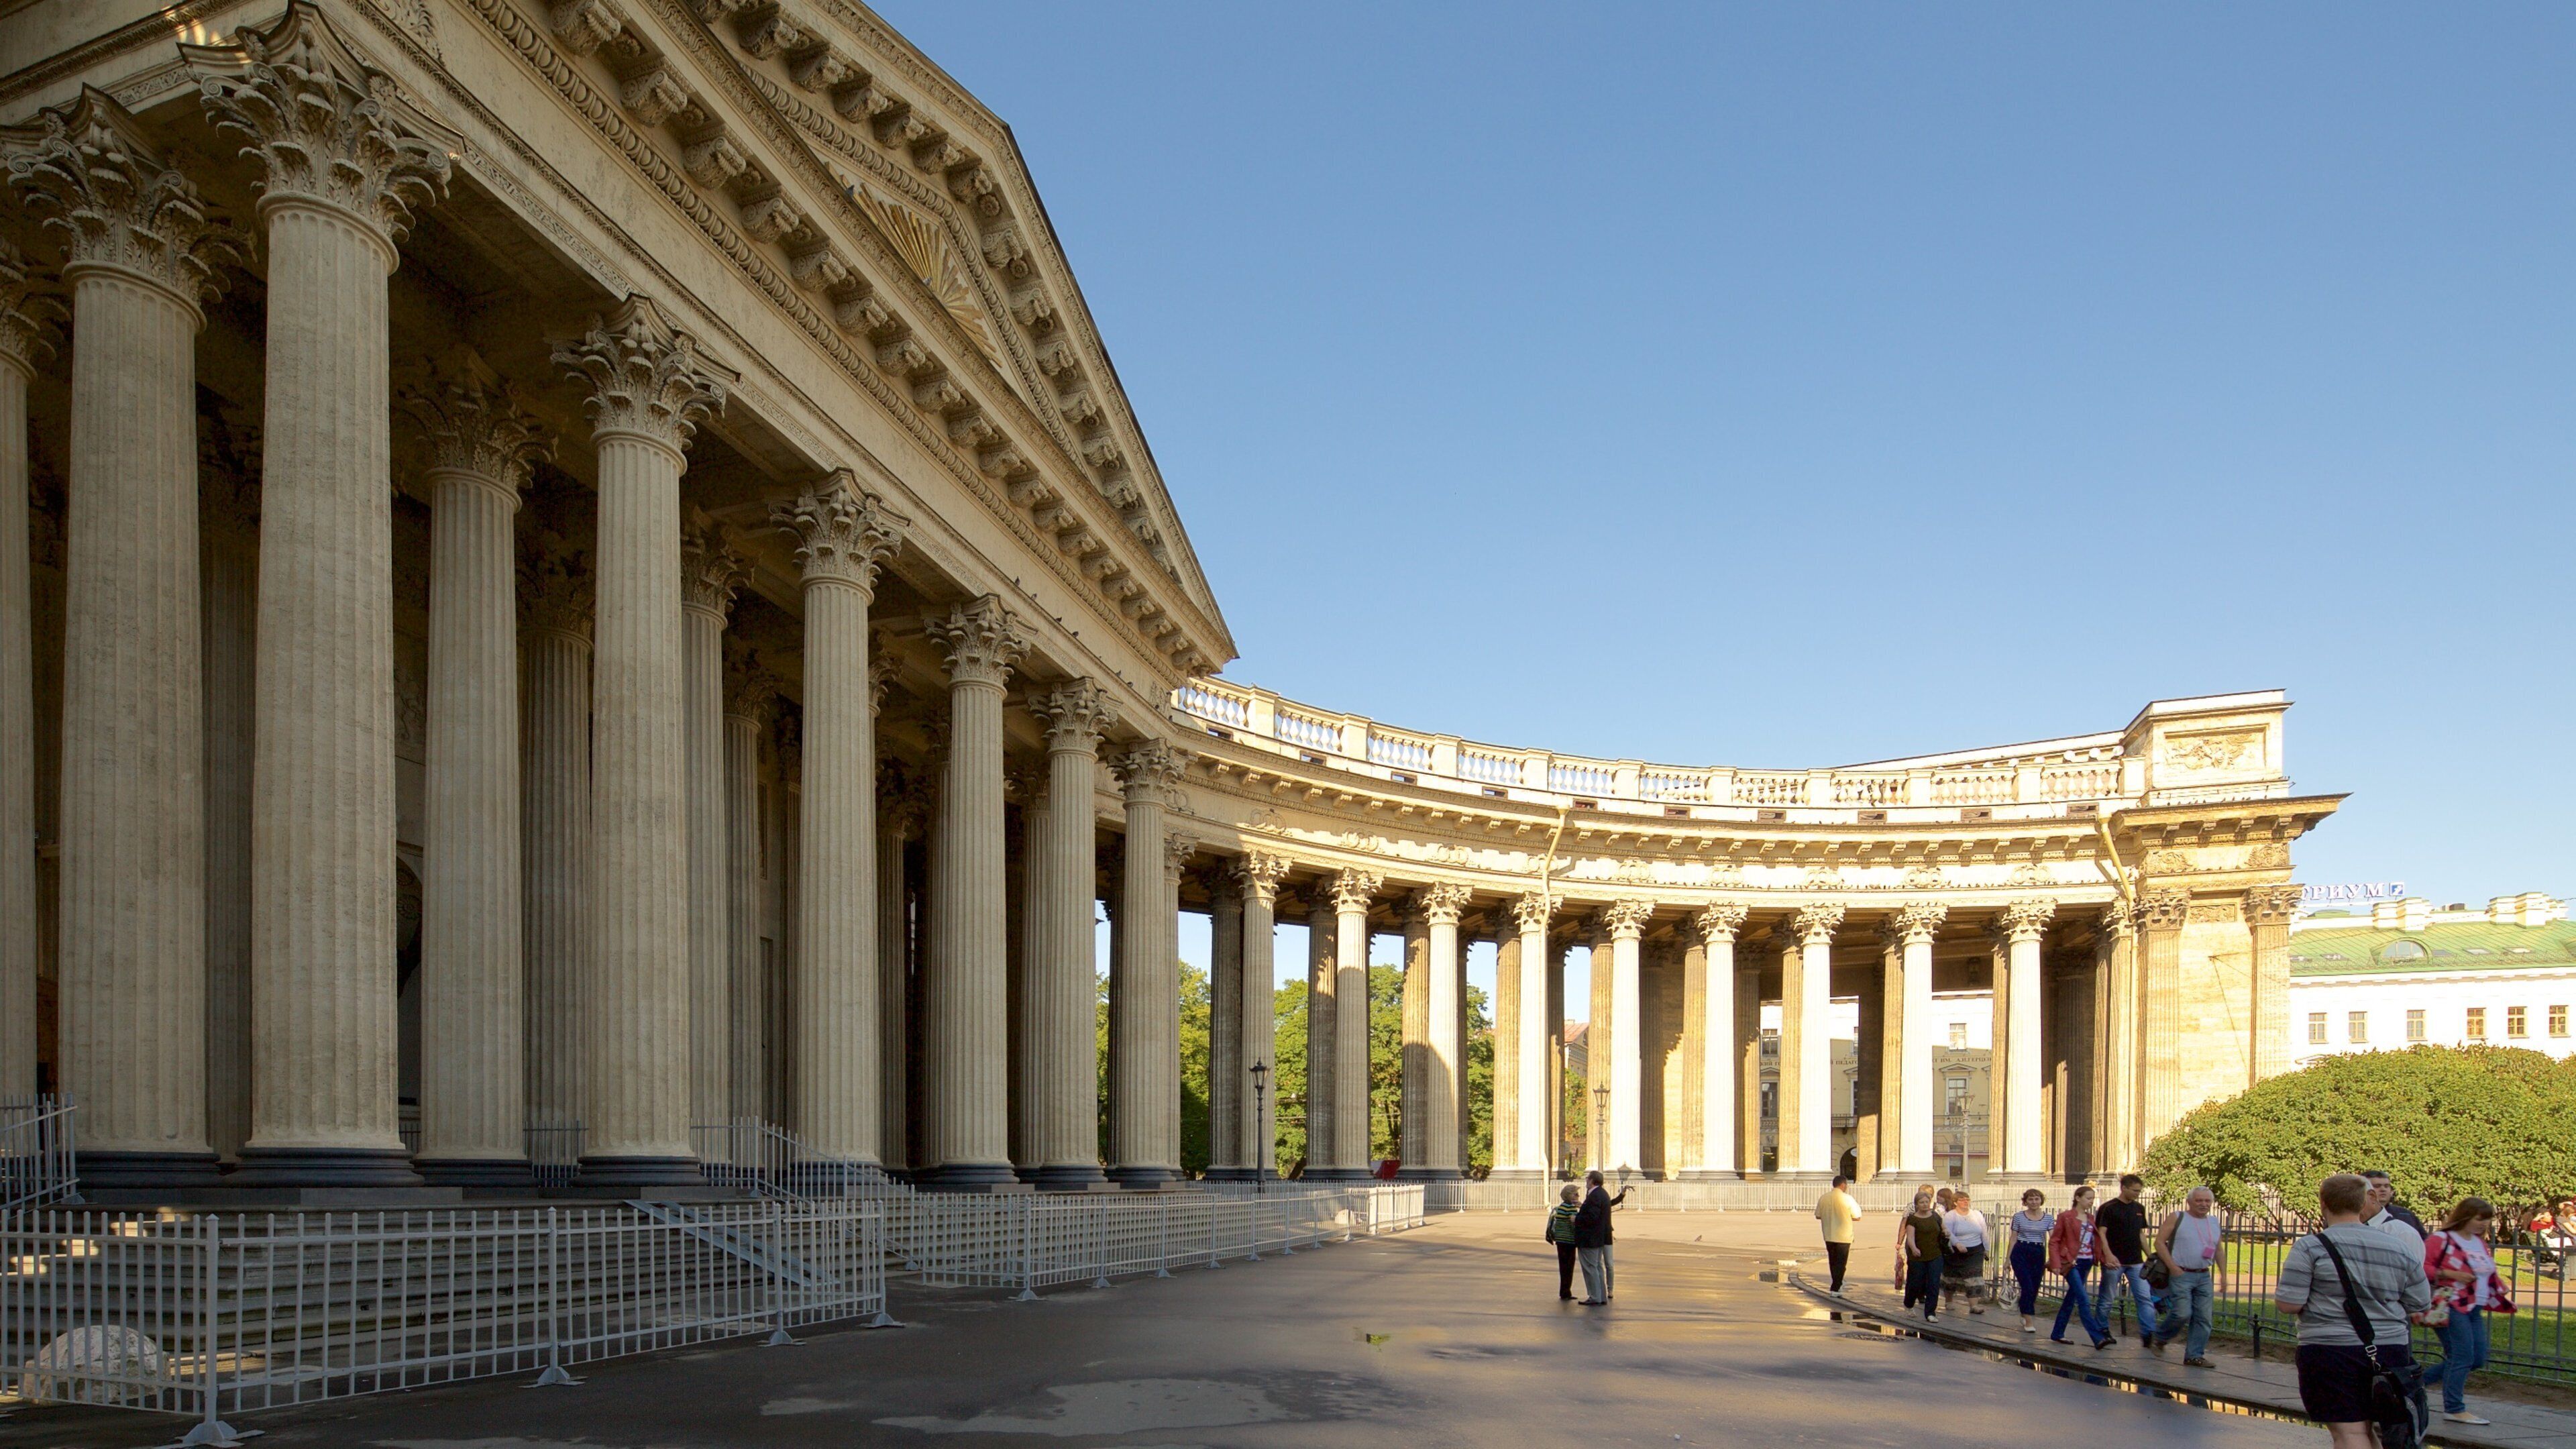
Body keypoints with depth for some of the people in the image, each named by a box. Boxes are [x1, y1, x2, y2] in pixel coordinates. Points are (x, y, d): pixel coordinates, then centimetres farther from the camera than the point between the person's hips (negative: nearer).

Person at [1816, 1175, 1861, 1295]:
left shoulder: (1823, 1198, -1)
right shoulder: (1847, 1199, -13)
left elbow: (1818, 1216, 5)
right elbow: (1857, 1217, -7)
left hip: (1828, 1236, 4)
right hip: (1843, 1236, -4)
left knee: (1833, 1262, 18)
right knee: (1841, 1262, 4)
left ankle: (1838, 1284, 33)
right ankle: (1835, 1289, 1)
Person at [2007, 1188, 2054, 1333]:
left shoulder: (2049, 1218, 4)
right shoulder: (2019, 1217, 2)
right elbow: (2013, 1239, 6)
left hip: (2039, 1254, 2)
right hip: (2021, 1253, -2)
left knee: (2035, 1288, 8)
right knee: (2028, 1286, -12)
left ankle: (2024, 1315, 31)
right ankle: (2029, 1321, -8)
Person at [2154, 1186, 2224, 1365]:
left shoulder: (2215, 1223, 13)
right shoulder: (2177, 1218, -3)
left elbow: (2218, 1250, 22)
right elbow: (2160, 1242, -7)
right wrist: (2173, 1267, -14)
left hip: (2204, 1276, 5)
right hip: (2181, 1275, -5)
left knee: (2203, 1319, 1)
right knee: (2182, 1313, -13)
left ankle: (2194, 1356, 10)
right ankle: (2161, 1340, 12)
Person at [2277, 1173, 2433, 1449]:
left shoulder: (2310, 1247, -9)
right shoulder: (2398, 1248, 5)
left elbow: (2288, 1304, -13)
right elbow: (2419, 1306, 9)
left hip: (2330, 1353, -5)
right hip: (2390, 1352, 5)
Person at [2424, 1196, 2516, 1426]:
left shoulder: (2481, 1243, 16)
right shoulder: (2441, 1239, -10)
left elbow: (2490, 1273, 25)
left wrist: (2504, 1290, 9)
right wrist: (2448, 1274, -21)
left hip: (2475, 1309, 9)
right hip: (2451, 1307, -9)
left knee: (2478, 1359, 9)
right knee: (2462, 1356, -11)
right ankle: (2455, 1409, -3)